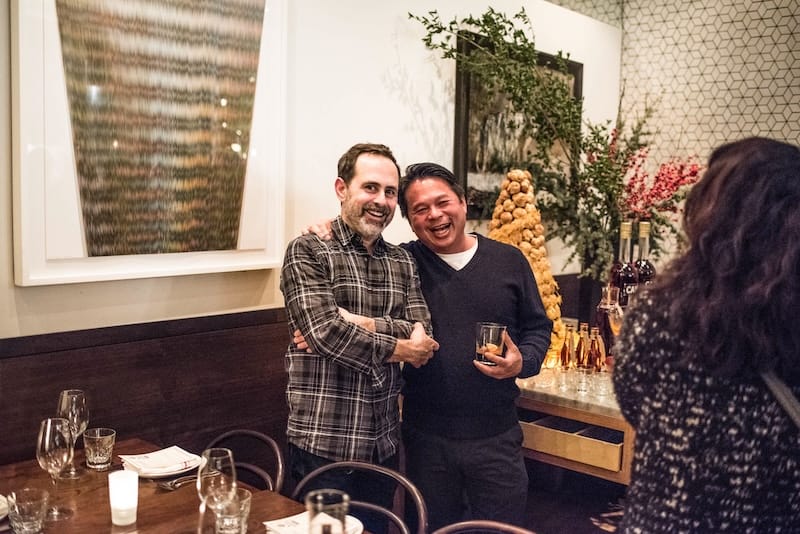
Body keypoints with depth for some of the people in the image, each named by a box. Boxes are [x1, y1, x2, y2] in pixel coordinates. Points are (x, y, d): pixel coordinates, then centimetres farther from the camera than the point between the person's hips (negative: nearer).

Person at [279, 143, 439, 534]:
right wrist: (397, 346, -10)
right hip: (323, 442, -5)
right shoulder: (308, 252, -7)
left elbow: (422, 338, -2)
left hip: (384, 442, 5)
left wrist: (359, 323, -17)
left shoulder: (403, 262, 9)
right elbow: (325, 332, -20)